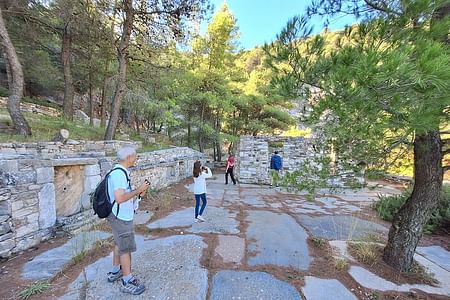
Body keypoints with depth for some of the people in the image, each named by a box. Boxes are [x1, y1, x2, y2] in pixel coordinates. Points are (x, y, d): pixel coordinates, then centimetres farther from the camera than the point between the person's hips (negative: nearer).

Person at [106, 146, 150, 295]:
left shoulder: (118, 171, 7)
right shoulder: (119, 174, -26)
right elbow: (119, 198, -32)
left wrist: (137, 191, 4)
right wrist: (138, 190, -24)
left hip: (119, 215, 10)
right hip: (122, 217, -10)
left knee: (119, 244, 24)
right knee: (126, 248, 3)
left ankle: (115, 272, 42)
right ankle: (128, 282, 18)